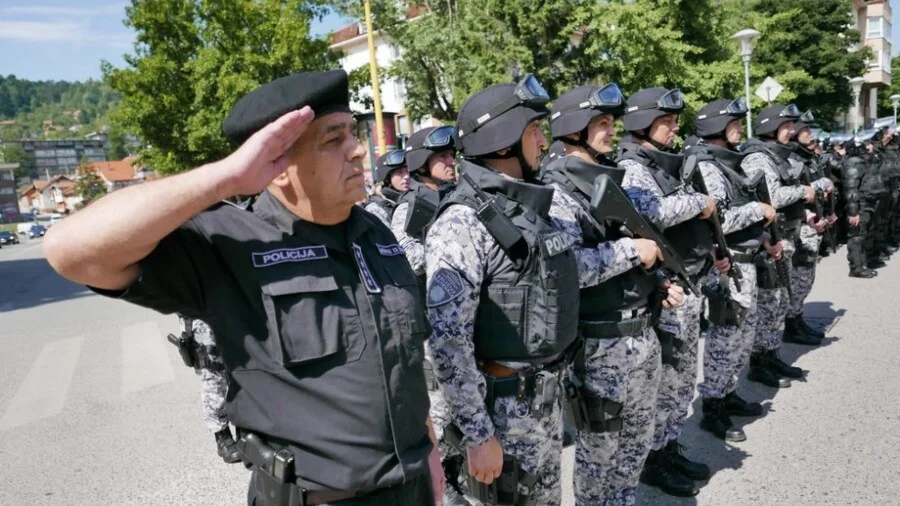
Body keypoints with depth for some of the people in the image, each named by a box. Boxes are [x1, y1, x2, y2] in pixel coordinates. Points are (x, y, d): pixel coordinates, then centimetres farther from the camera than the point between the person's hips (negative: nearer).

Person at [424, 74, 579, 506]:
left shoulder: (527, 206, 7)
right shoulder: (463, 223, -22)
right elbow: (448, 340, -24)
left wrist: (557, 381, 18)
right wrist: (477, 434, -21)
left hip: (547, 396, 8)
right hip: (504, 405, -8)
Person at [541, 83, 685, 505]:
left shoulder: (612, 179, 11)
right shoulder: (558, 191, -17)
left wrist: (658, 284, 5)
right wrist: (632, 250, -22)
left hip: (642, 335, 8)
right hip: (600, 344, -8)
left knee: (638, 440, 22)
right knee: (598, 448, 11)